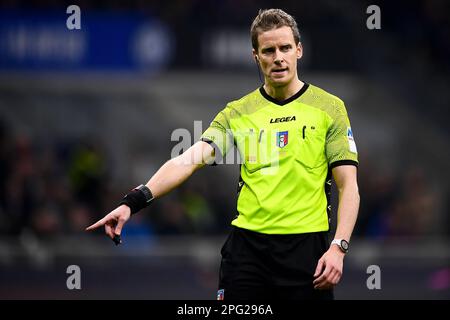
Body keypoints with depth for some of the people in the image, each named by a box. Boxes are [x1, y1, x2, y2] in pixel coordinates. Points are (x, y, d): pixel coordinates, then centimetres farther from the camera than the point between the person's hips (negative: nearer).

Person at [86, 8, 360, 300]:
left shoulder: (329, 108, 2)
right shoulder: (237, 113, 7)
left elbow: (349, 185, 0)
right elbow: (188, 160, -5)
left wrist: (338, 248, -14)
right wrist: (134, 202, -20)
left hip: (307, 247, -2)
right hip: (247, 246, 2)